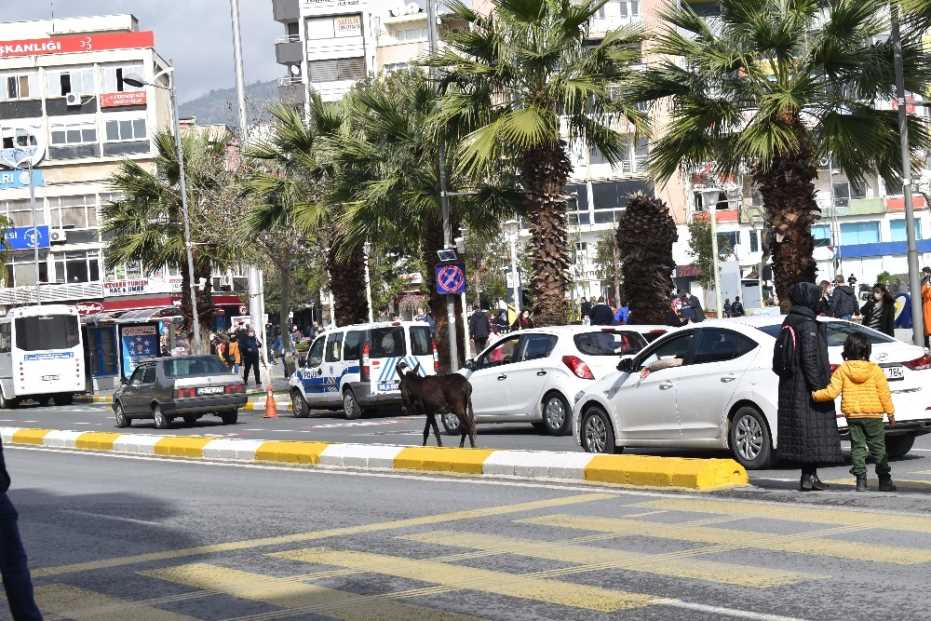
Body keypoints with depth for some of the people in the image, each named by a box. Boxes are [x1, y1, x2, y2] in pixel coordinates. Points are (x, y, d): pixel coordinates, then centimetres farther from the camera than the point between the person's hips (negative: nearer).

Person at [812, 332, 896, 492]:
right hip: (873, 416, -1)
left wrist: (815, 395, 6)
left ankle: (861, 479, 0)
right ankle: (884, 480, 5)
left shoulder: (842, 370, -3)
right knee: (878, 447, 6)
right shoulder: (875, 370, -5)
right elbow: (884, 394, -3)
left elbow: (832, 392, -9)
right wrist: (891, 414, 5)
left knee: (857, 447, 6)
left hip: (852, 415, 1)